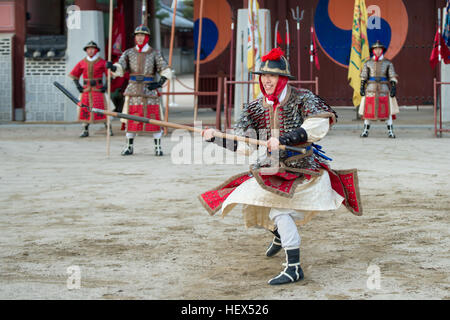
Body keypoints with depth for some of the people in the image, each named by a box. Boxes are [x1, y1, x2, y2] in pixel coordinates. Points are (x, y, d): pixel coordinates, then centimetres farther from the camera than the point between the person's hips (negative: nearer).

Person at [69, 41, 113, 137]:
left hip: (98, 89, -3)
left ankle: (108, 129, 2)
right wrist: (78, 86, 2)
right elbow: (74, 75, 13)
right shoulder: (82, 63, 4)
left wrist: (106, 86, -7)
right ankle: (85, 131, 9)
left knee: (102, 109, -7)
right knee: (85, 109, 2)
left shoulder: (102, 62, -3)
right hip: (86, 89, 3)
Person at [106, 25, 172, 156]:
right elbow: (119, 69, -6)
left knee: (154, 118, -4)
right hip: (133, 90, 1)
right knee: (130, 119, 2)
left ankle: (158, 146, 5)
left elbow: (166, 71, 0)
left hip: (150, 90, -1)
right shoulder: (129, 53, 7)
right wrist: (112, 67, -28)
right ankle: (129, 146, 12)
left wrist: (160, 83, -16)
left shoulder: (155, 54, 4)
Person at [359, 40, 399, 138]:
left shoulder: (388, 63, 4)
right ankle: (365, 131, 10)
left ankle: (390, 132, -2)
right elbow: (363, 77, 7)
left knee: (387, 111, -6)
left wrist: (393, 88, -9)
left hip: (384, 89, -1)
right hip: (371, 89, 1)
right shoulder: (368, 63, 7)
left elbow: (393, 77, 0)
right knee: (368, 110, 1)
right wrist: (362, 87, -3)